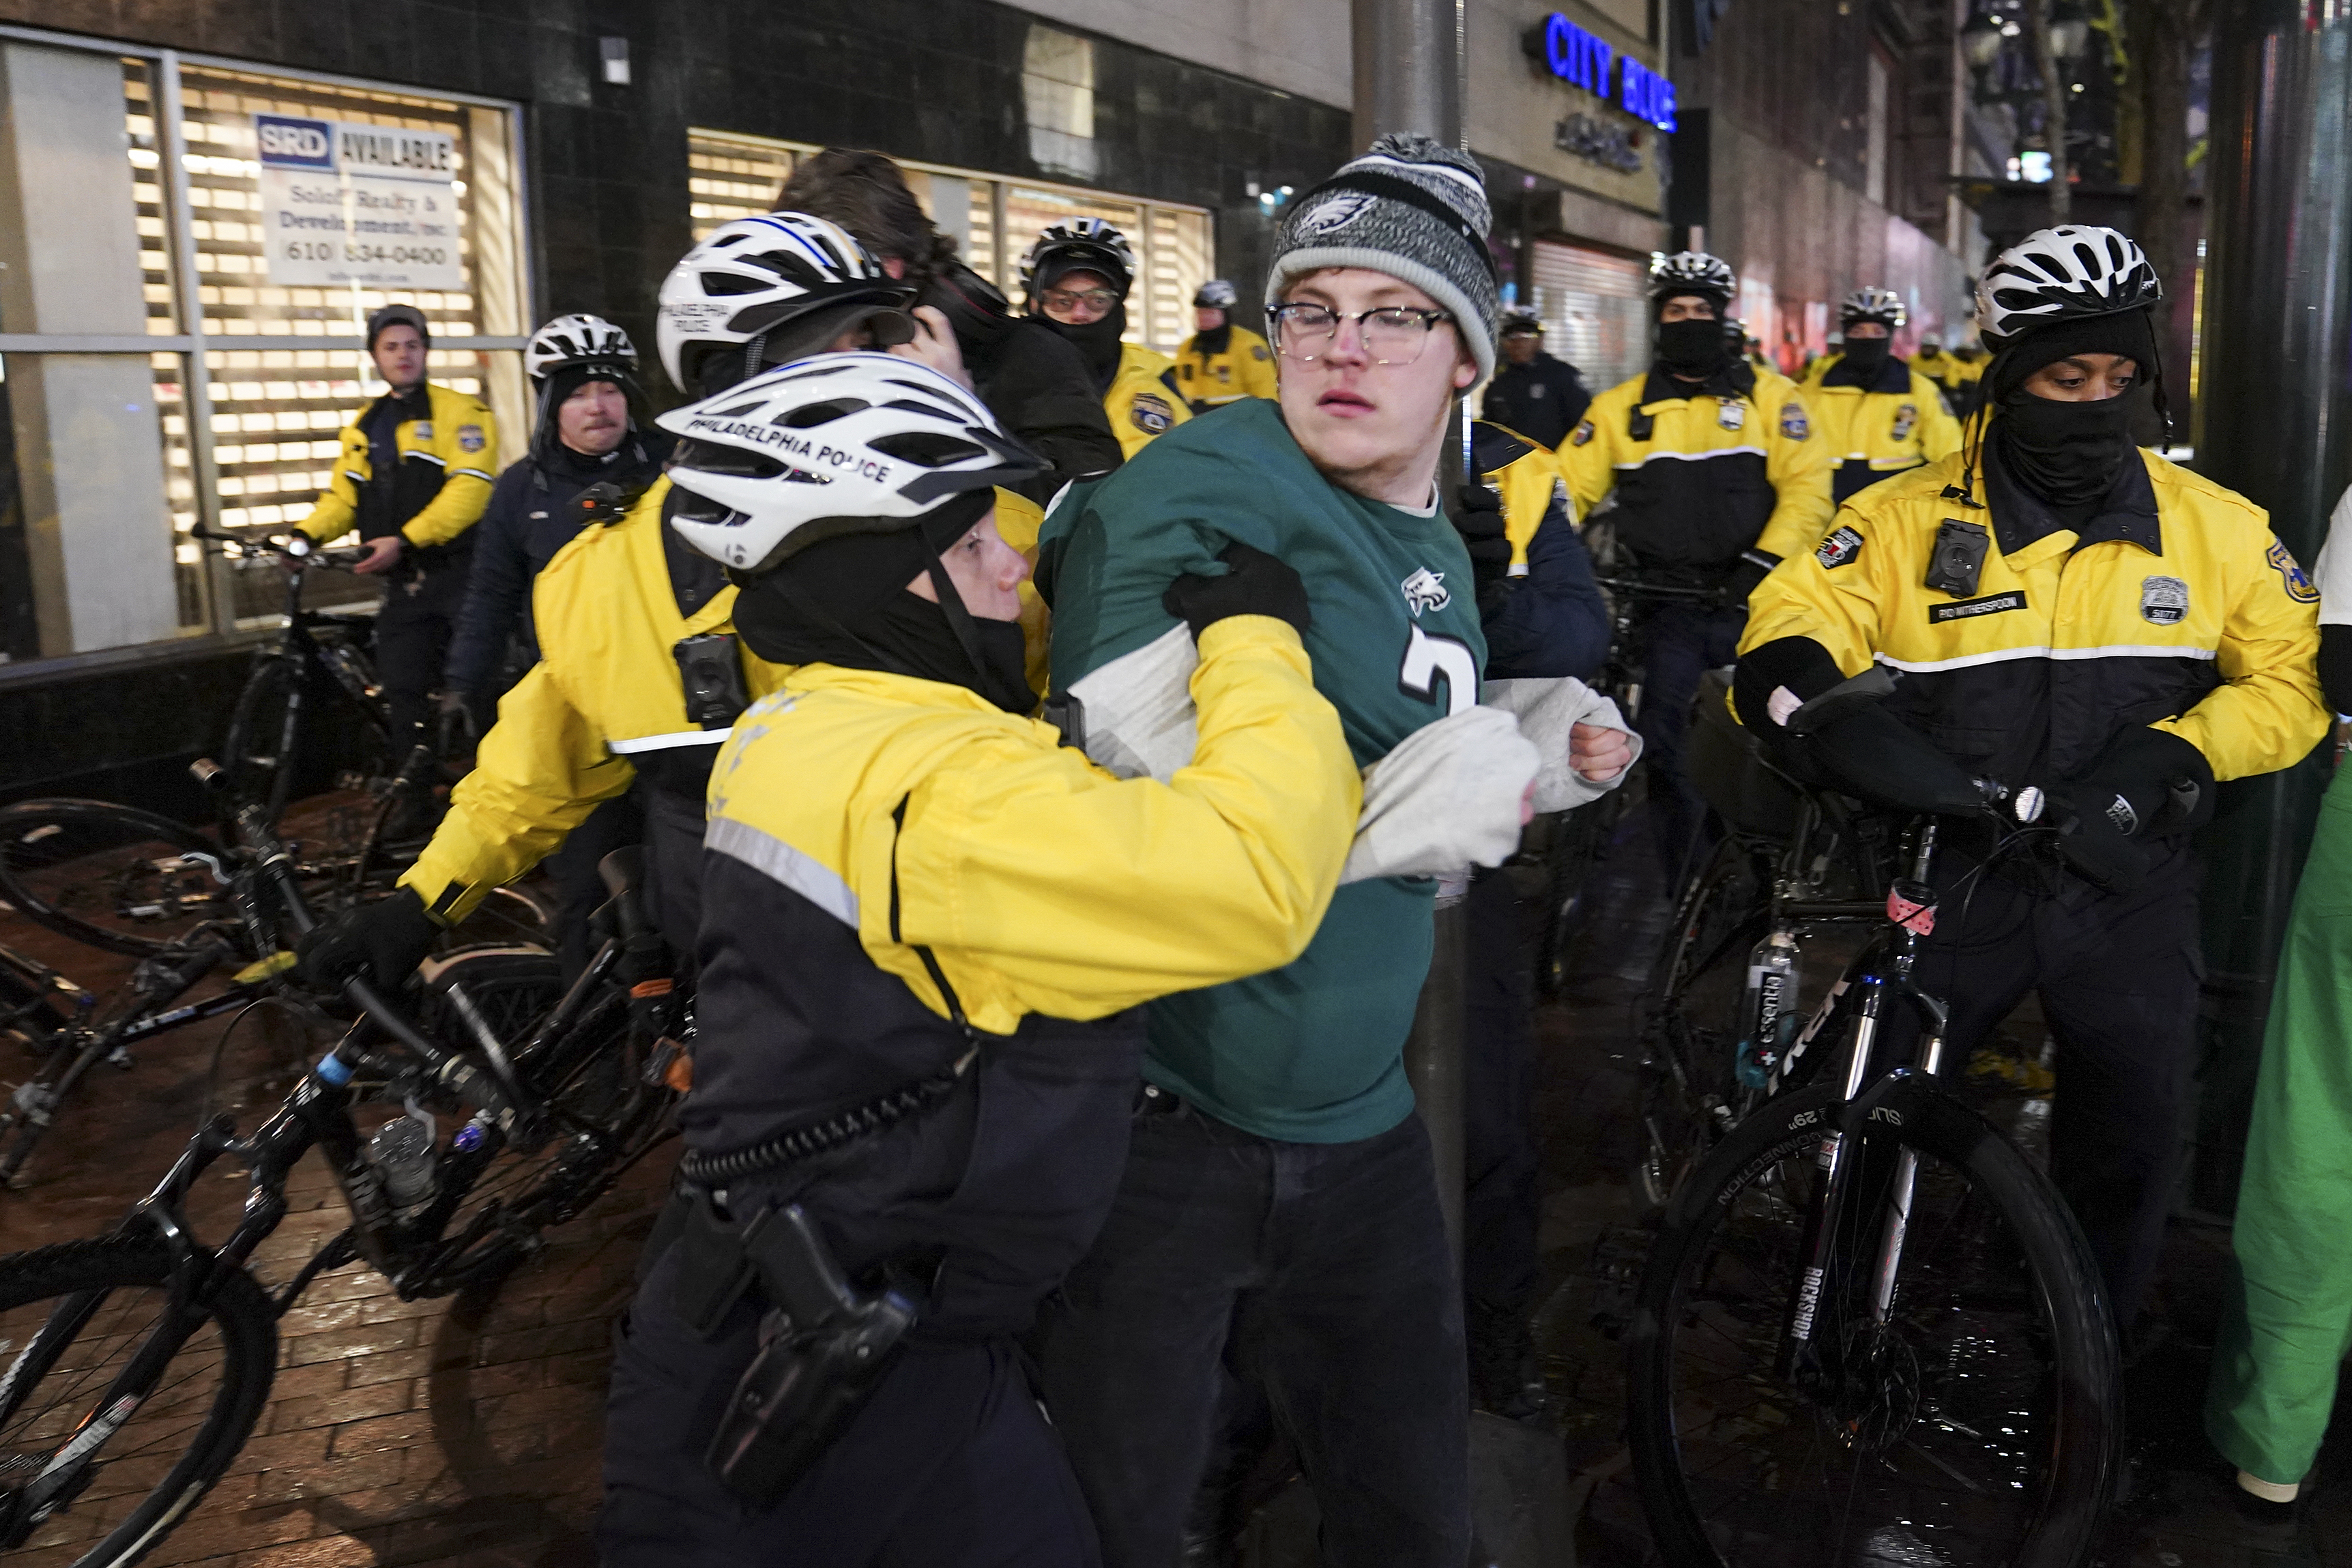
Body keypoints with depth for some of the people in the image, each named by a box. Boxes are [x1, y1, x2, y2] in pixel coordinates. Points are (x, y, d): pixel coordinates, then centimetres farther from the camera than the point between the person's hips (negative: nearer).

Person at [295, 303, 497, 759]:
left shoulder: (458, 412, -2)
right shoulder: (363, 427, 19)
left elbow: (470, 487, -14)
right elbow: (342, 497, 19)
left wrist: (404, 540, -20)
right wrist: (304, 535, -1)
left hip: (459, 572, -6)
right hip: (403, 584, 6)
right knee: (403, 695, 6)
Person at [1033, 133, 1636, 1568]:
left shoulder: (1445, 561, 11)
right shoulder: (1203, 487, -15)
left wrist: (1530, 761, 5)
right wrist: (1397, 812, -21)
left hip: (1356, 1128, 7)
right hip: (1157, 1126, -7)